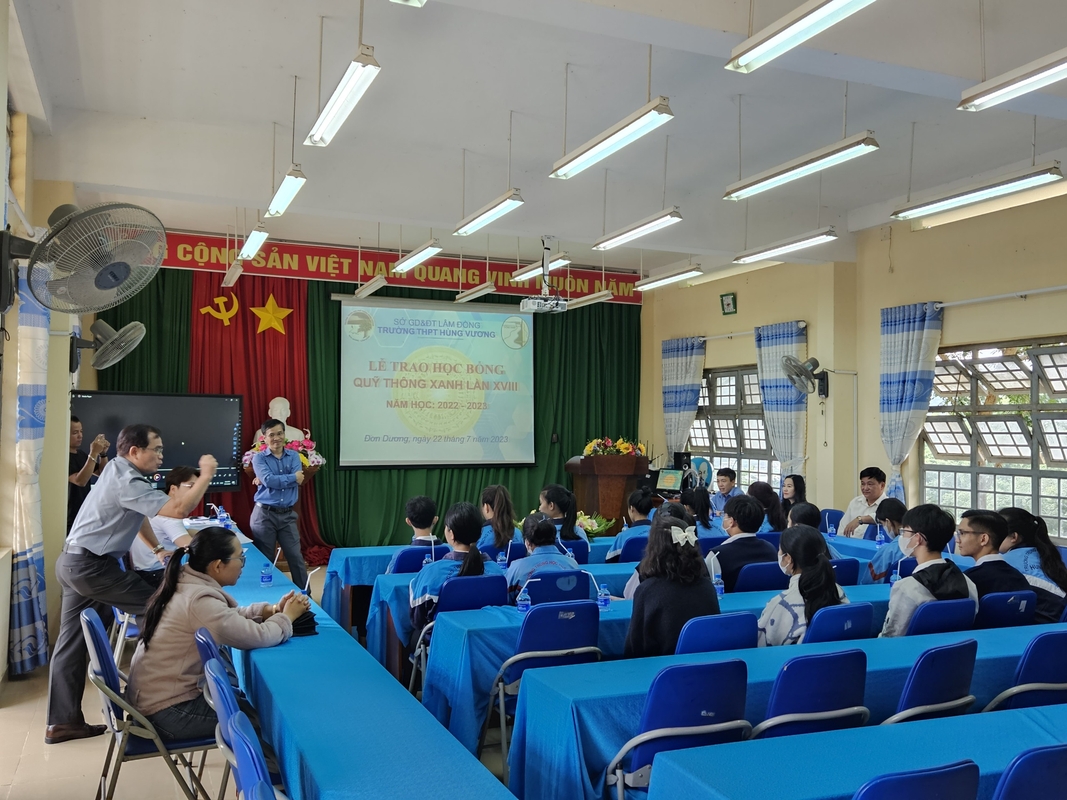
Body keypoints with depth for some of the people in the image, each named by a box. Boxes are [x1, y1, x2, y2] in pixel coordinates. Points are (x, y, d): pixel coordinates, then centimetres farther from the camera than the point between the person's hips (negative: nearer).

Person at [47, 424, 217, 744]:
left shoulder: (119, 471, 12)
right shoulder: (127, 482, -20)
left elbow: (138, 516, 24)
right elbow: (178, 509, -29)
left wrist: (157, 549, 22)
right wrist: (206, 475, -21)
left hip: (74, 562, 10)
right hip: (91, 566, -10)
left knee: (72, 642, 11)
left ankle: (62, 722, 17)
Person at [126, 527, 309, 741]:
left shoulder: (185, 582, 0)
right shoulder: (200, 600, -28)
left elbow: (231, 616, 10)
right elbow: (258, 637, -28)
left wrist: (273, 609, -4)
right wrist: (287, 616, -9)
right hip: (167, 710, -9)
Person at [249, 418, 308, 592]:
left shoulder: (294, 456, 8)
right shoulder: (259, 458, -1)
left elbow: (298, 480, -9)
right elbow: (269, 480, -18)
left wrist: (275, 480, -13)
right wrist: (292, 477, -8)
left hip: (288, 514, 2)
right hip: (264, 514, -2)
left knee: (296, 557, 6)